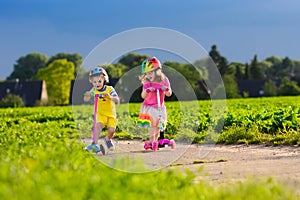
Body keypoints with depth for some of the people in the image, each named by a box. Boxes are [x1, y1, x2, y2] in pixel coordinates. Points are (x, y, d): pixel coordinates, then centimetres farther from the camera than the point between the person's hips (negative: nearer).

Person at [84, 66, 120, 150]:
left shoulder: (109, 89, -11)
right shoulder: (94, 90, -5)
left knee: (111, 130, -14)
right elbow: (85, 100, -10)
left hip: (111, 114, 0)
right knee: (99, 125, -29)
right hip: (100, 113, 0)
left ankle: (108, 139, 20)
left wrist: (110, 97, -40)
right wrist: (87, 95, -34)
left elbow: (117, 100, -20)